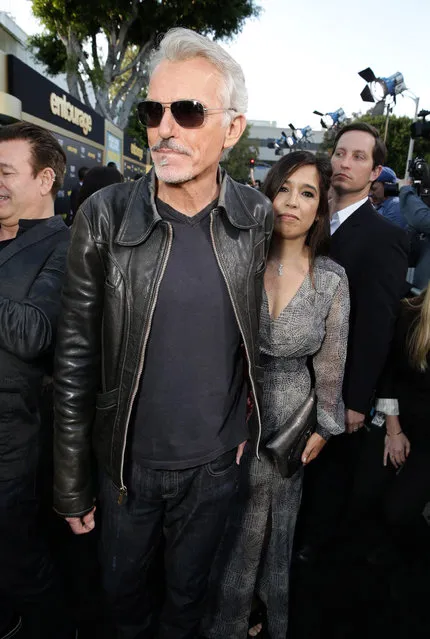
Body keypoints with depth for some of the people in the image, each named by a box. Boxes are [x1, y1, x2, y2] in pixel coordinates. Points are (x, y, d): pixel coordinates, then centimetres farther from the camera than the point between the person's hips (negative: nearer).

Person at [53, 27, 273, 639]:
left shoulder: (257, 216, -10)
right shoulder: (105, 216, -16)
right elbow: (76, 361, -11)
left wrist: (249, 424, 6)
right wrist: (72, 487, -5)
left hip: (216, 461, 1)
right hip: (128, 464, 0)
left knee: (187, 589, 26)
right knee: (123, 587, 26)